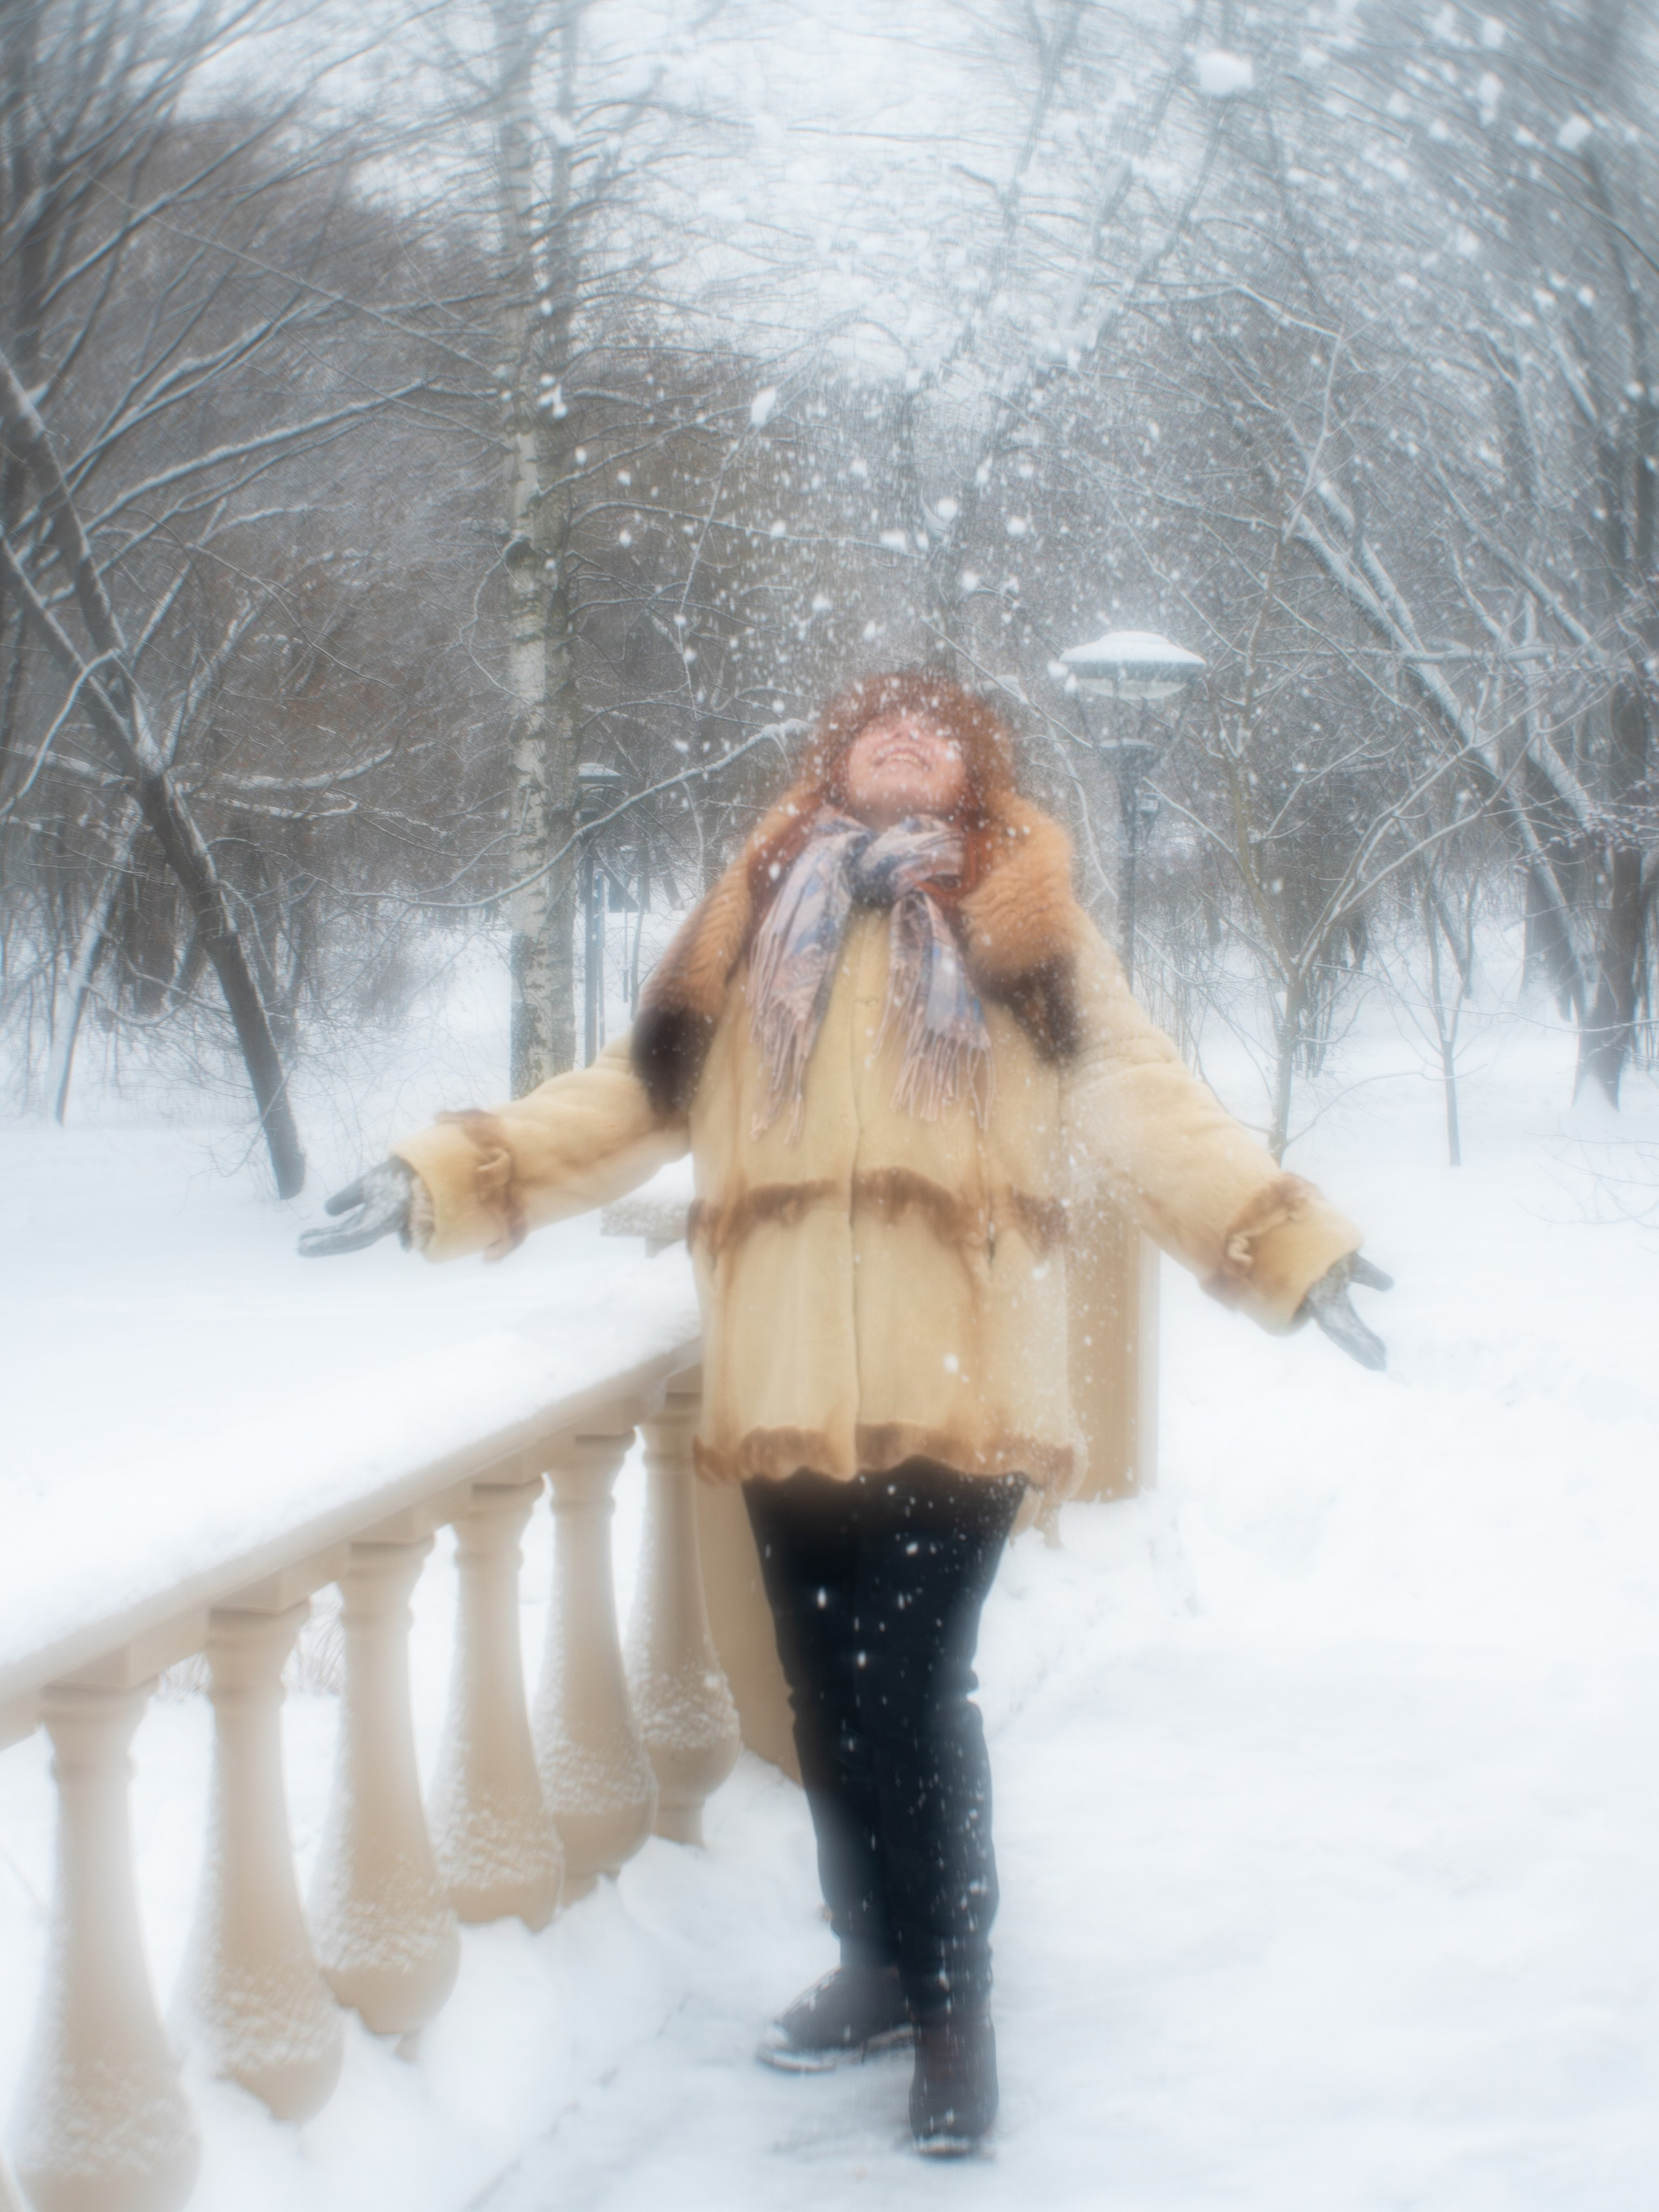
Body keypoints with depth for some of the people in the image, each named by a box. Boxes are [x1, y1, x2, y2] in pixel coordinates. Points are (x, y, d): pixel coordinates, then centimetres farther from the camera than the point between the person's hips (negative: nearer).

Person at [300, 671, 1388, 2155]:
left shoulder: (1023, 924, 12)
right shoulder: (754, 928, 19)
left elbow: (1145, 1105, 6)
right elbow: (633, 1096, 19)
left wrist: (1287, 1243, -3)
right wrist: (446, 1178, 12)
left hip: (957, 1385, -3)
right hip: (792, 1389, 4)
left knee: (910, 1687, -11)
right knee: (831, 1692, 10)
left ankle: (954, 2005, 4)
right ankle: (884, 1963, 27)